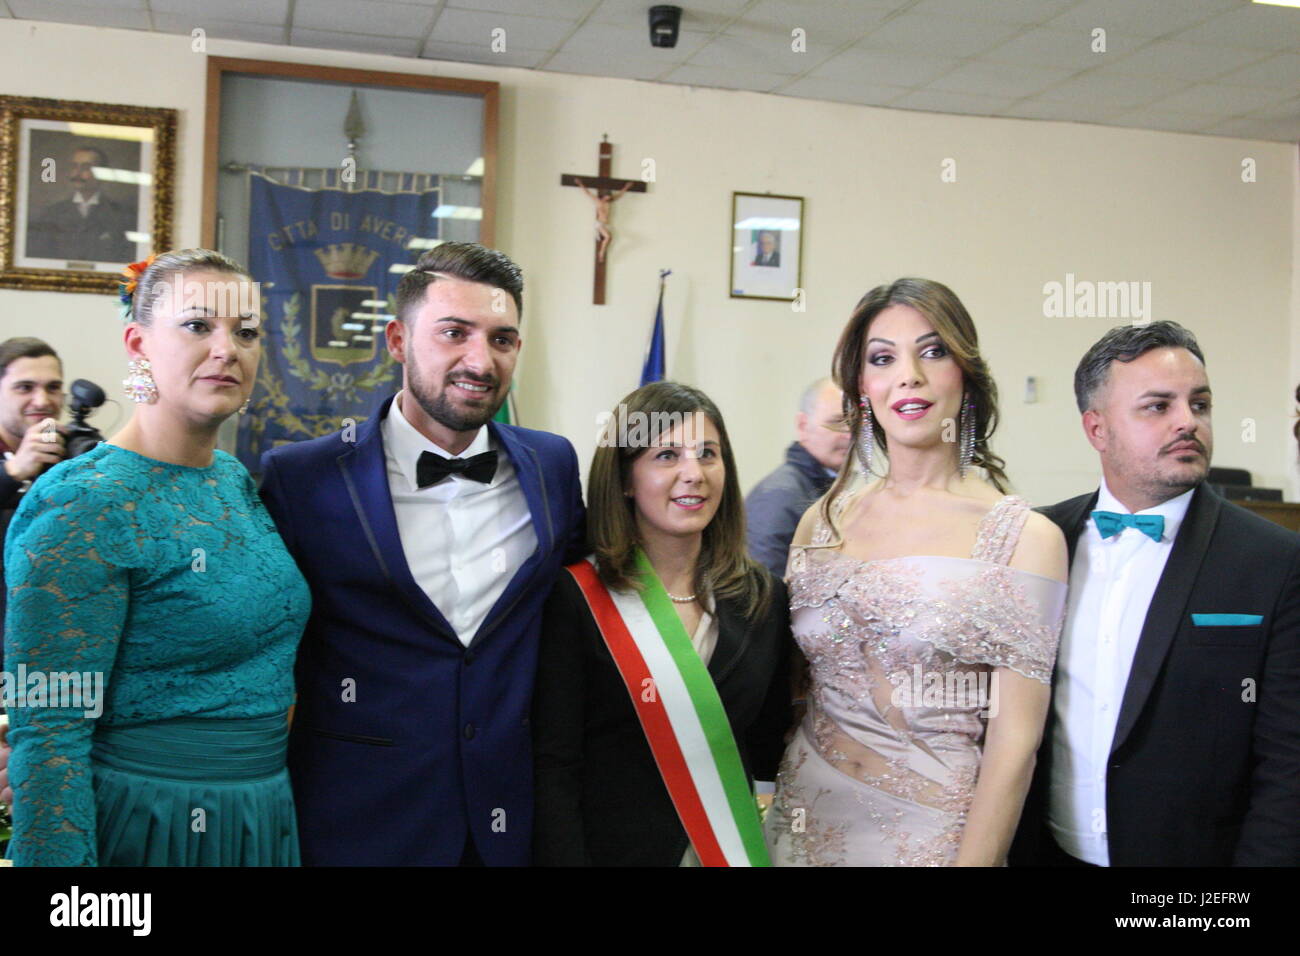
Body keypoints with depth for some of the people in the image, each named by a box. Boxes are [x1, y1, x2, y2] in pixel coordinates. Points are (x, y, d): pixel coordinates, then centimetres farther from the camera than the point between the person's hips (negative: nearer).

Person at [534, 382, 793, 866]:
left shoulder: (764, 597, -1)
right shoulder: (576, 596, -12)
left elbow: (767, 753, 5)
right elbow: (555, 766, -14)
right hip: (612, 848, -3)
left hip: (734, 844, 4)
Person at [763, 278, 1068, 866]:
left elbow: (1014, 741, -11)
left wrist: (975, 859, -14)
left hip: (936, 832, -3)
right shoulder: (821, 523, 1)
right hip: (805, 818, 4)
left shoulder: (1025, 537, -10)